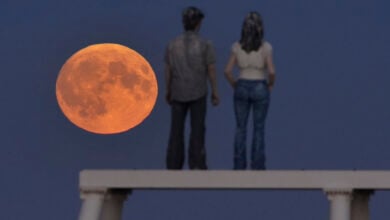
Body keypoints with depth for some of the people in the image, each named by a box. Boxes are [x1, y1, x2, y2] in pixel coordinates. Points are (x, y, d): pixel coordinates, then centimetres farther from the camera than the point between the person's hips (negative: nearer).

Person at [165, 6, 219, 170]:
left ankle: (174, 167, 7)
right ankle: (196, 166, 1)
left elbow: (167, 71, 1)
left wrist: (168, 92, 15)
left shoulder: (172, 44, -7)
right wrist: (215, 93, 3)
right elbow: (212, 71, -9)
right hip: (198, 93, -2)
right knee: (197, 130, 4)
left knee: (177, 131, 8)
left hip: (179, 93, 2)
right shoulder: (205, 45, -14)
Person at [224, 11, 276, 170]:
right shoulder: (265, 47, -12)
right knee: (258, 129, 8)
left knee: (240, 128, 12)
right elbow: (271, 71, -19)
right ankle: (257, 167, 8)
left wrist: (234, 85, 8)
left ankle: (239, 166, 11)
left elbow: (227, 70, -9)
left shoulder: (237, 46, -6)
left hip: (242, 89, 2)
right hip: (259, 90, -2)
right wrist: (270, 85, 2)